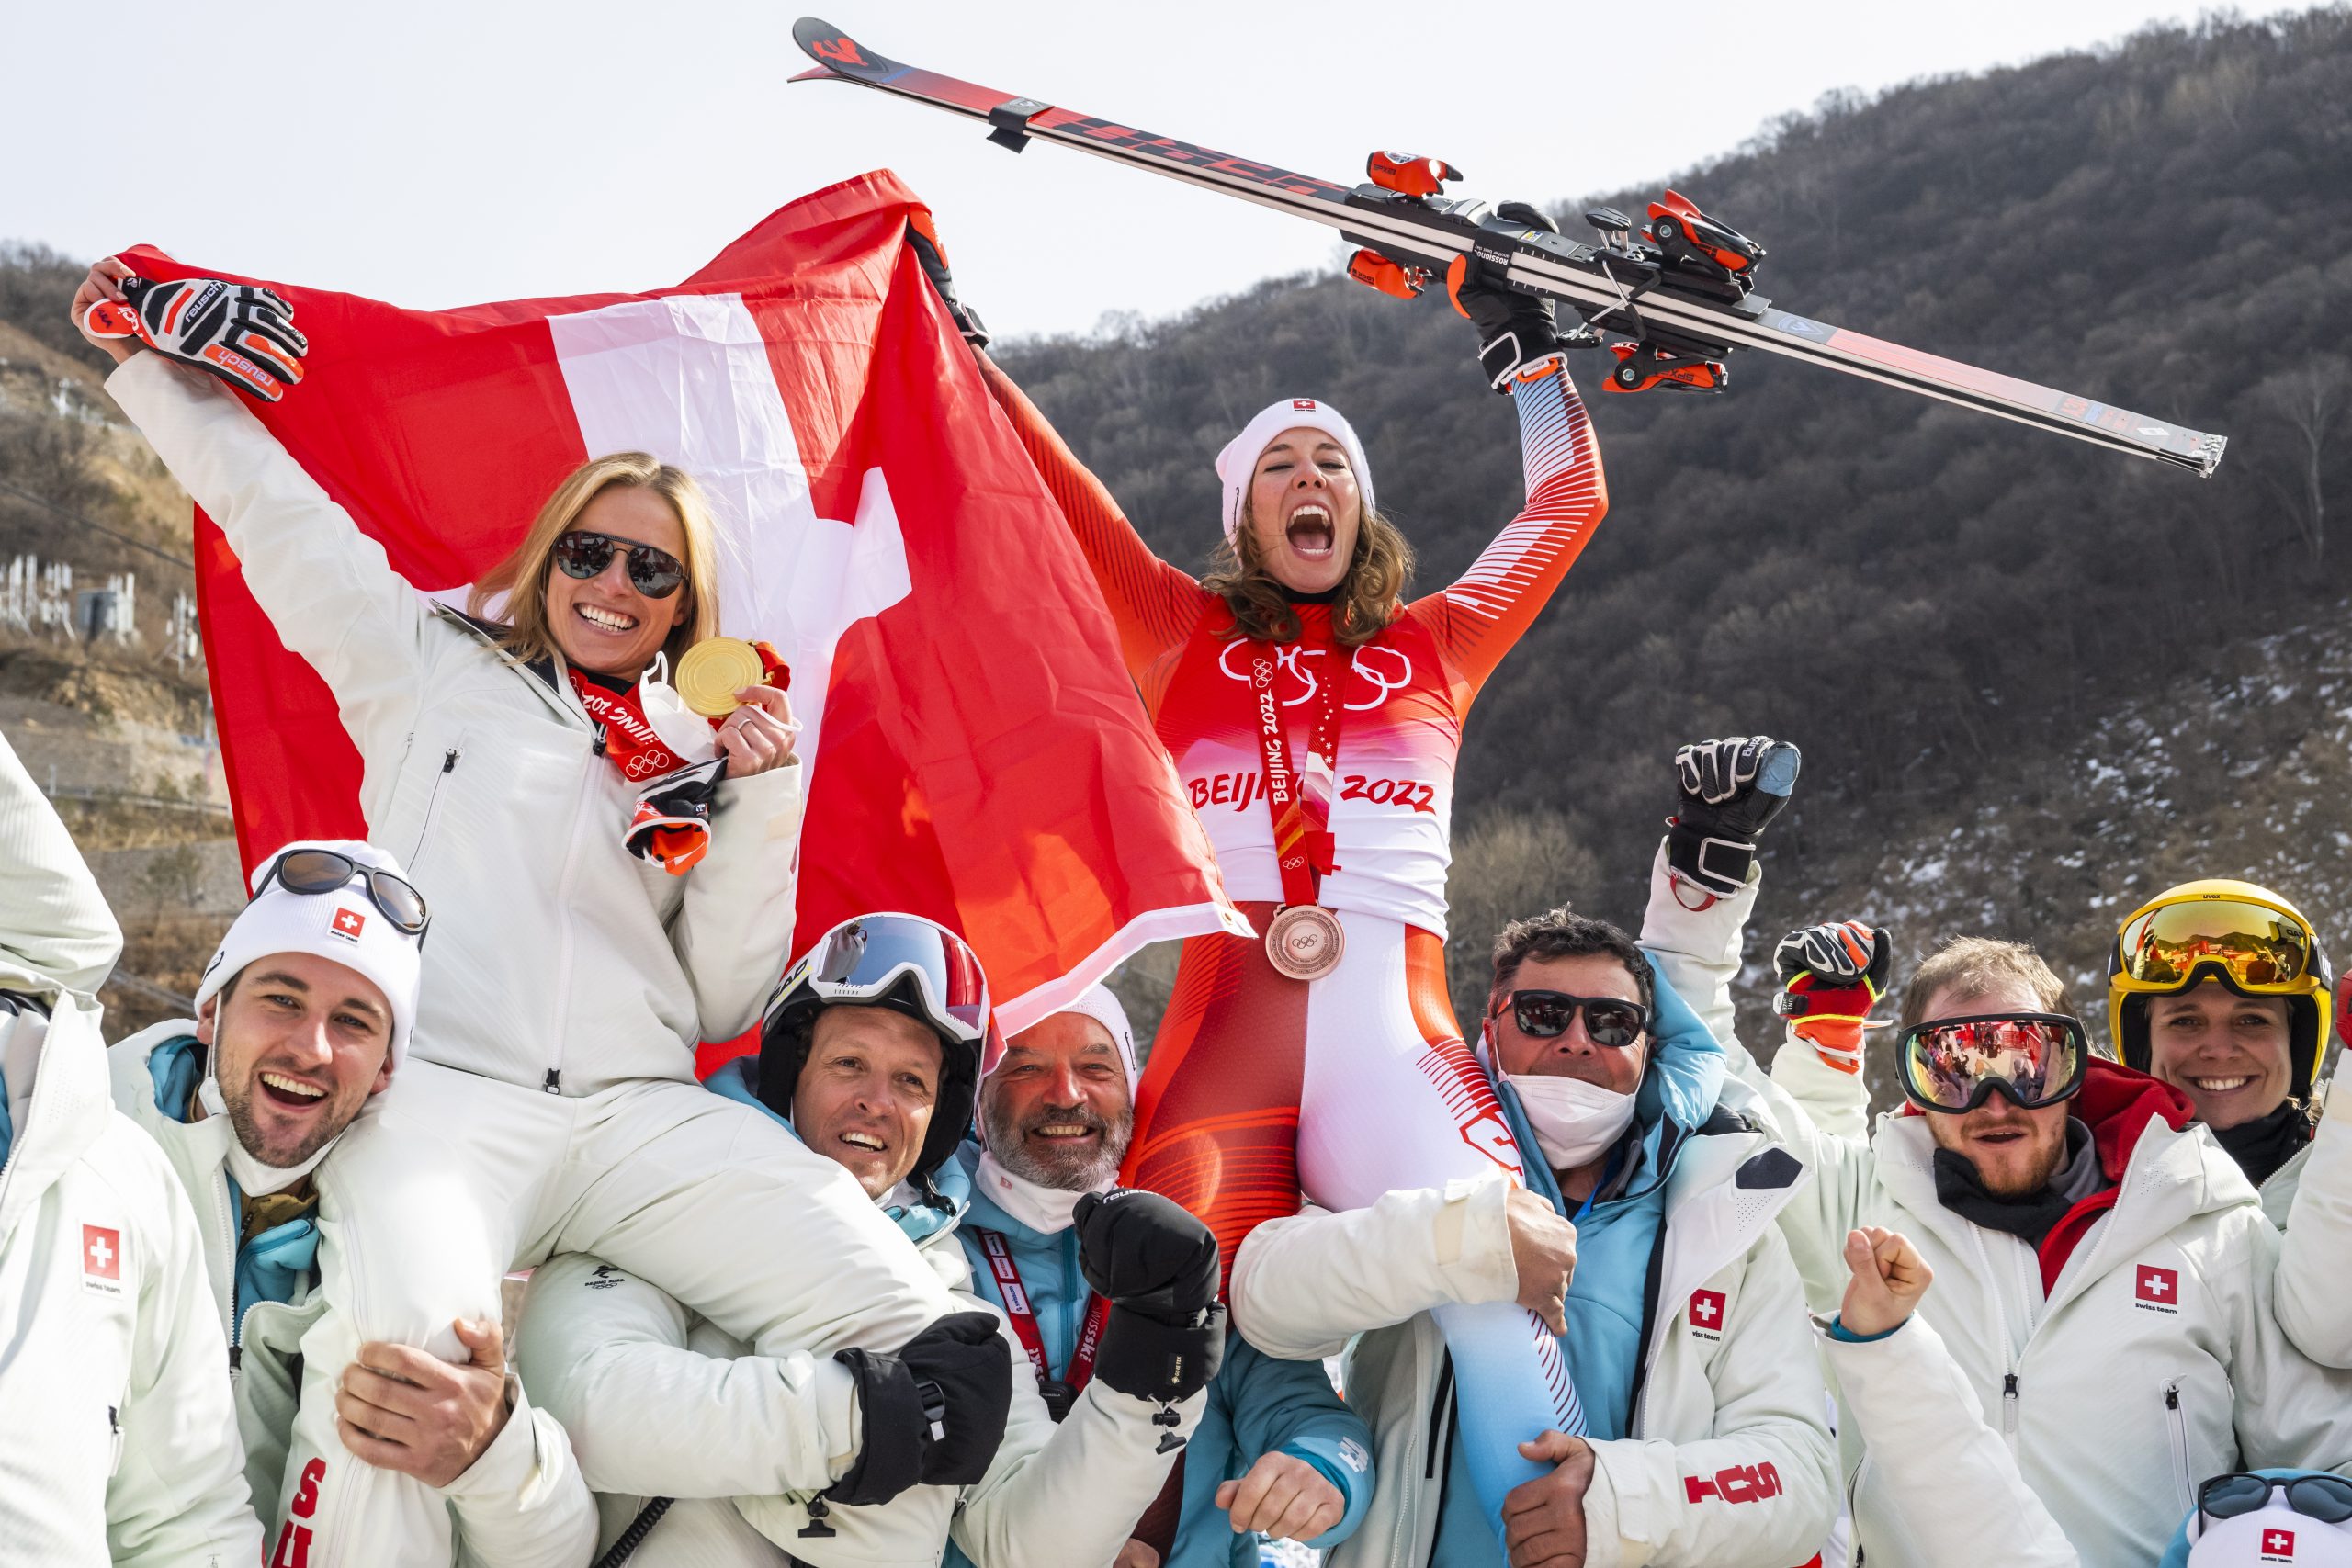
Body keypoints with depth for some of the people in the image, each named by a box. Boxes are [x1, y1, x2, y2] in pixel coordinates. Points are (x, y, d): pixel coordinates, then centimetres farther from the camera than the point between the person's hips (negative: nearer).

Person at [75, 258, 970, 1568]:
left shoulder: (698, 760, 25)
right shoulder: (436, 661, 21)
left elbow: (726, 1003, 17)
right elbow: (278, 514, 22)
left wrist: (763, 795, 7)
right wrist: (146, 353, 25)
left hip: (641, 1116, 3)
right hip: (437, 1090, -3)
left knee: (907, 1330, -22)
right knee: (407, 1339, -38)